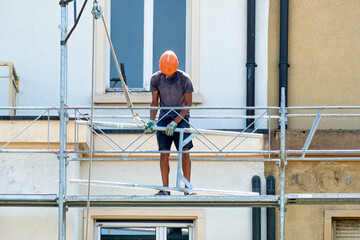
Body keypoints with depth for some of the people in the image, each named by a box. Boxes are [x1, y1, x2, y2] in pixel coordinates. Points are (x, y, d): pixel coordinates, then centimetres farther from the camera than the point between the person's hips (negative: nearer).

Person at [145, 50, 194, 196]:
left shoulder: (184, 79, -11)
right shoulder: (156, 78, -4)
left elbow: (188, 104, -9)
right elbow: (154, 102, 5)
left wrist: (175, 122, -18)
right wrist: (151, 121, -9)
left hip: (181, 118, -2)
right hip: (164, 117, 2)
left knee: (185, 152, -10)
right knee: (164, 153, -7)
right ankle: (165, 189, -6)